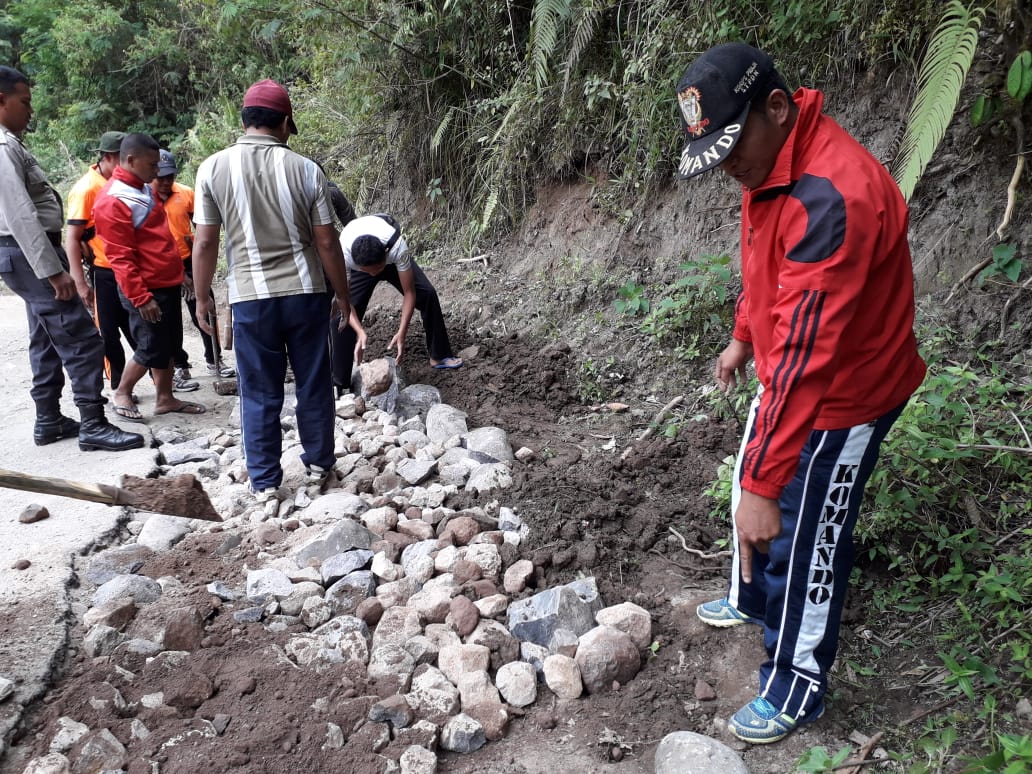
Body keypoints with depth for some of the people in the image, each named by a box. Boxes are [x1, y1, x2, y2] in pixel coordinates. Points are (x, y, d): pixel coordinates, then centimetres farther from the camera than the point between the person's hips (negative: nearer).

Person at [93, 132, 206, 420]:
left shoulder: (144, 189, 12)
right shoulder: (112, 201, -18)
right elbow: (120, 258, -20)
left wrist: (178, 272, 22)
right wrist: (141, 297, -21)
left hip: (168, 285, 9)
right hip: (147, 291, -9)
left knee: (169, 346, 13)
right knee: (151, 350, 0)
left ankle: (165, 398, 24)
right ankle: (122, 394, 20)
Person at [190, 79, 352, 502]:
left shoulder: (213, 168, -4)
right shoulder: (306, 169, -3)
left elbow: (204, 243, -4)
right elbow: (327, 242, -2)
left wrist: (202, 298, 8)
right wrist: (343, 295, 9)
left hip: (251, 298, 0)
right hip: (305, 293, 1)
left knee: (260, 394, 8)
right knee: (314, 385, 13)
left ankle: (266, 483, 16)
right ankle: (319, 465, 26)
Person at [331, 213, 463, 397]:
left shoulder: (397, 247, -45)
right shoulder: (343, 253, -44)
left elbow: (409, 292, -35)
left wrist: (401, 333, -42)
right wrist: (359, 331, -47)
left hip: (390, 257, 1)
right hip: (357, 265, 0)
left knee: (427, 294, -15)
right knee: (341, 315, -15)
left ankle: (439, 356, 5)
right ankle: (339, 384, -4)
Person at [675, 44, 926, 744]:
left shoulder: (830, 196, -35)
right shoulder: (772, 163, -3)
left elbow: (804, 356, -38)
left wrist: (763, 486, -36)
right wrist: (744, 338, 25)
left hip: (840, 397, -9)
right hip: (789, 375, 9)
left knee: (804, 543, 5)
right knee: (752, 490, 25)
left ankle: (796, 691, 28)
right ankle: (754, 601, 52)